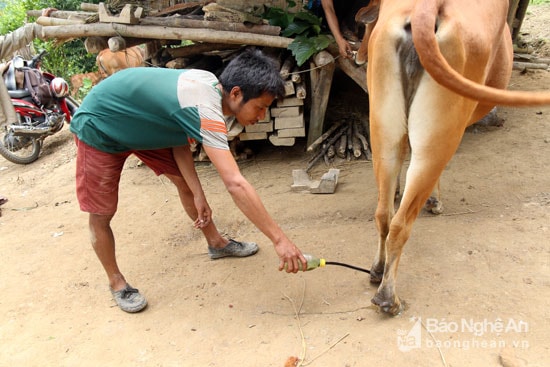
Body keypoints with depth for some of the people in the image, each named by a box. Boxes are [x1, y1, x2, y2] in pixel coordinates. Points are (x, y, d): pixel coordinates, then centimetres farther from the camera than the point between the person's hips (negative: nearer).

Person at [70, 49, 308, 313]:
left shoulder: (209, 85, -13)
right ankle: (116, 283, 20)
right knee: (101, 214, -3)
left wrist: (198, 195, -10)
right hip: (98, 128, -8)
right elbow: (235, 184, -45)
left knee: (184, 180, 8)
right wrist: (279, 239, -40)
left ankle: (216, 243, 26)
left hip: (138, 123, 8)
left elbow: (180, 142, -5)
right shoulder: (205, 108, -40)